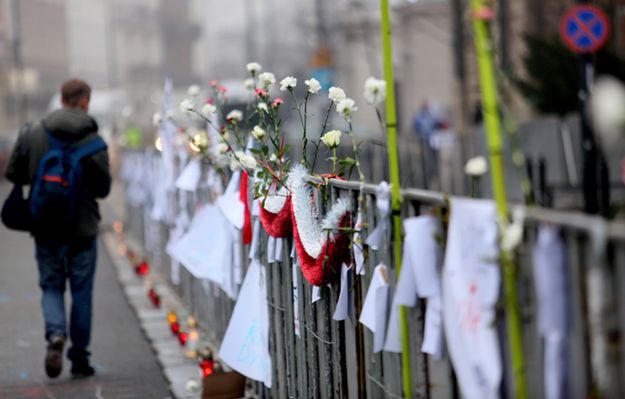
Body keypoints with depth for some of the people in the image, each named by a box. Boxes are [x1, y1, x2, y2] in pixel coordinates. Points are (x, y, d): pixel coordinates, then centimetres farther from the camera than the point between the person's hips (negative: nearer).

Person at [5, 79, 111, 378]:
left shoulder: (32, 133, -3)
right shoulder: (93, 140, -10)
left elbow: (14, 173, 2)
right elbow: (103, 188, -7)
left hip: (46, 228, 1)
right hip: (82, 227, -1)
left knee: (51, 286, 14)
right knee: (81, 291, 10)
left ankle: (55, 335, -12)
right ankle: (79, 357, 14)